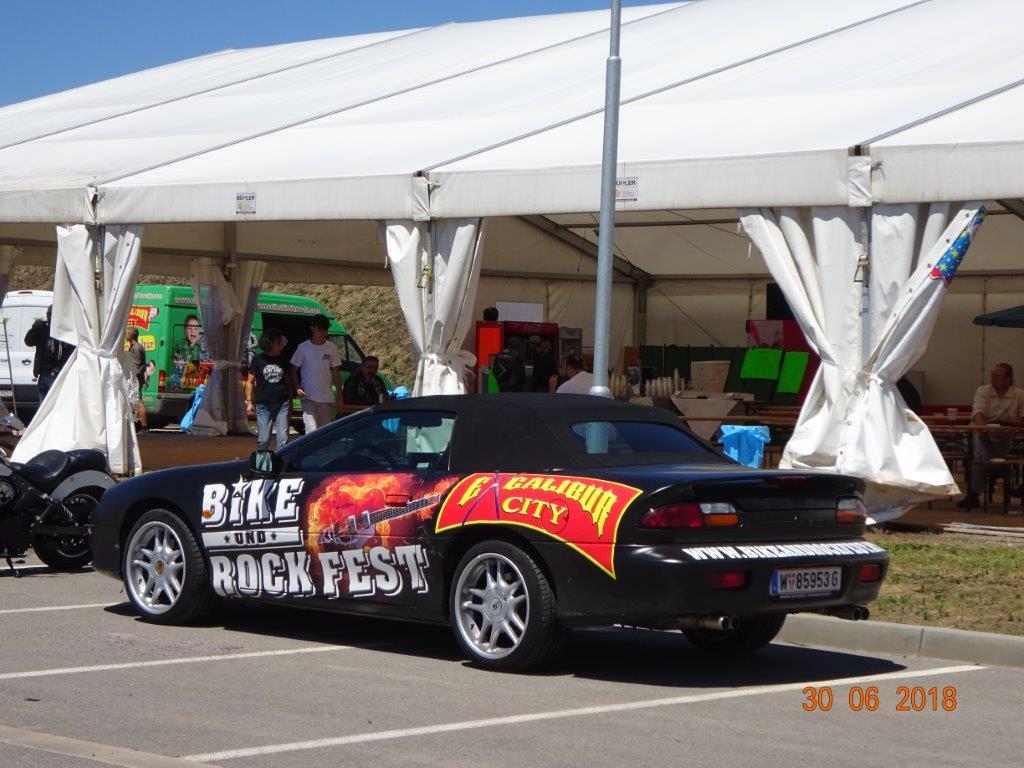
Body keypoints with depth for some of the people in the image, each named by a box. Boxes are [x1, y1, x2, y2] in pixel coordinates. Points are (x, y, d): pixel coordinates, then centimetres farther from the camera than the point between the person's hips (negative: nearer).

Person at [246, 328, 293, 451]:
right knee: (263, 439, 3)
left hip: (282, 404, 2)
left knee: (283, 439, -4)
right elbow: (250, 382, 6)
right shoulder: (258, 360, 1)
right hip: (263, 405, -2)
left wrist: (290, 402, 13)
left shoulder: (283, 361, 8)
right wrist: (249, 401, 0)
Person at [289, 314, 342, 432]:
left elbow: (336, 374, 9)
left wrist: (339, 397, 6)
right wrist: (297, 388, -13)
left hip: (327, 397, 3)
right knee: (312, 432, -14)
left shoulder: (332, 348, 4)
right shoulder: (303, 347, -1)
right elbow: (294, 370, 4)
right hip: (308, 397, -3)